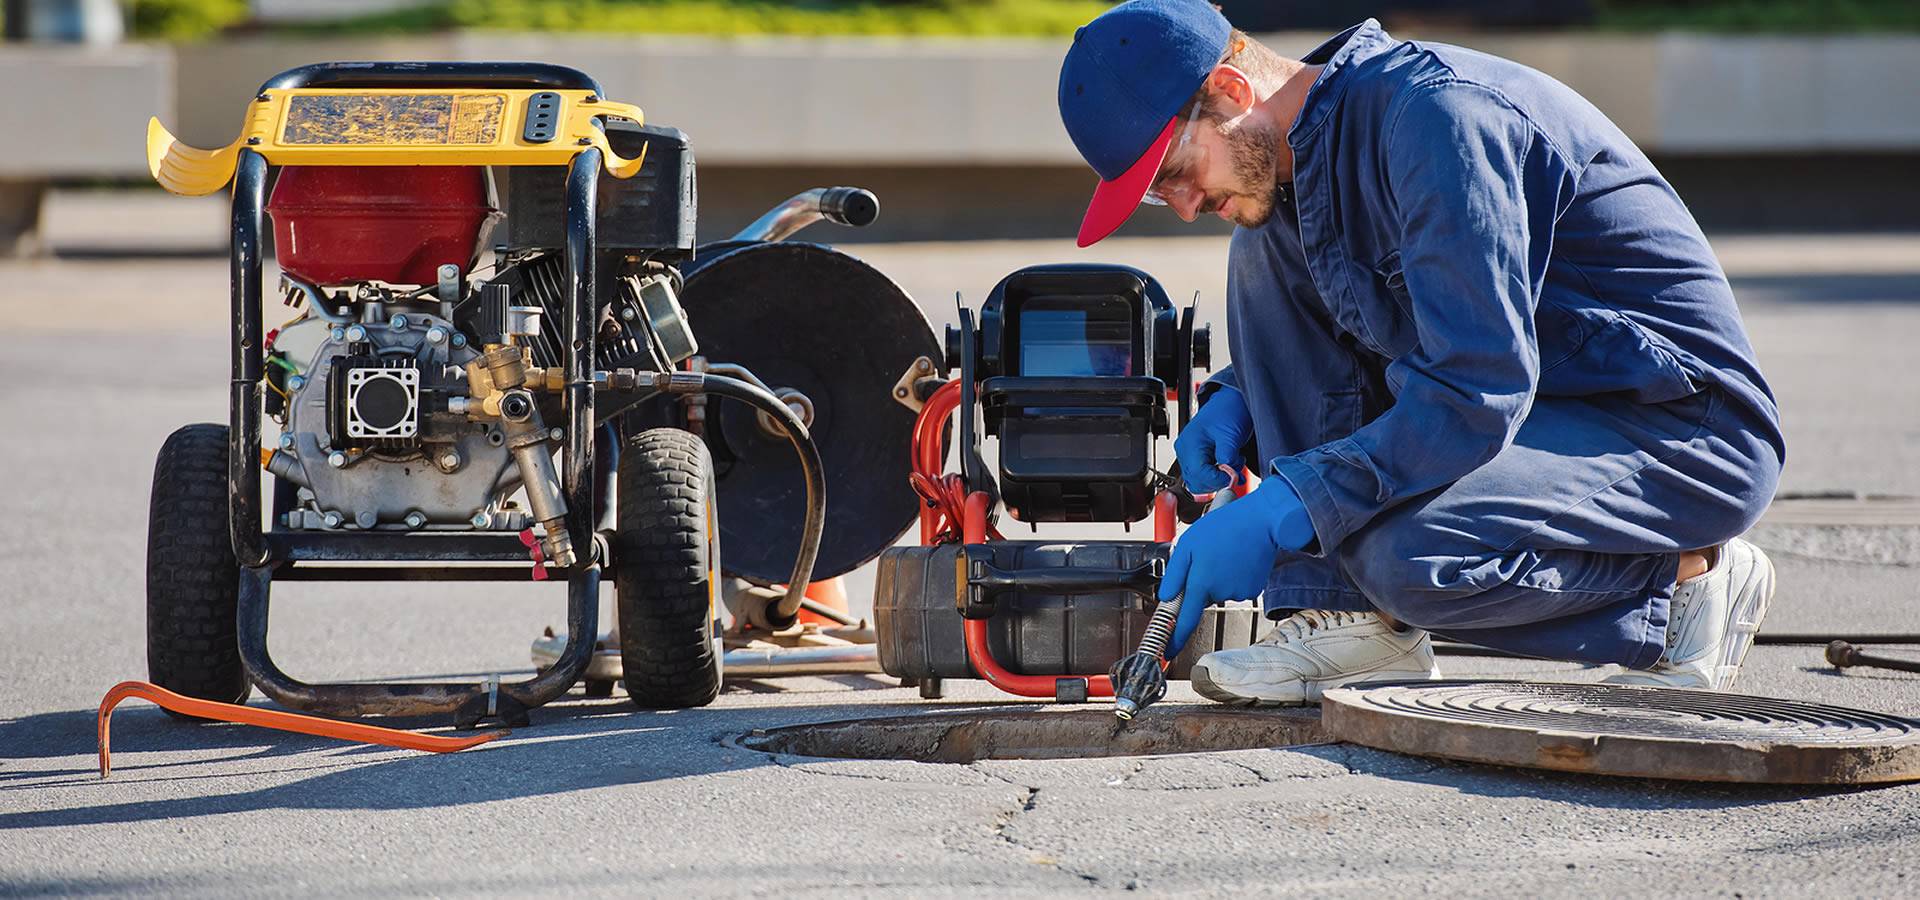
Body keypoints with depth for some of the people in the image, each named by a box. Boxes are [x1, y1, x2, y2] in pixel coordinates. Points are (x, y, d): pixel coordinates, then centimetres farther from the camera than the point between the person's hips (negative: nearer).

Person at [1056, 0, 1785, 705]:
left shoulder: (1434, 114, -23)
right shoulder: (1296, 149, 5)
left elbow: (1479, 395, -30)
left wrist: (1276, 515, -29)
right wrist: (1235, 401, 2)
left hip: (1691, 435, -9)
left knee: (1406, 558, -34)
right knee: (1262, 248, 1)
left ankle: (1689, 580, -5)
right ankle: (1357, 625, -4)